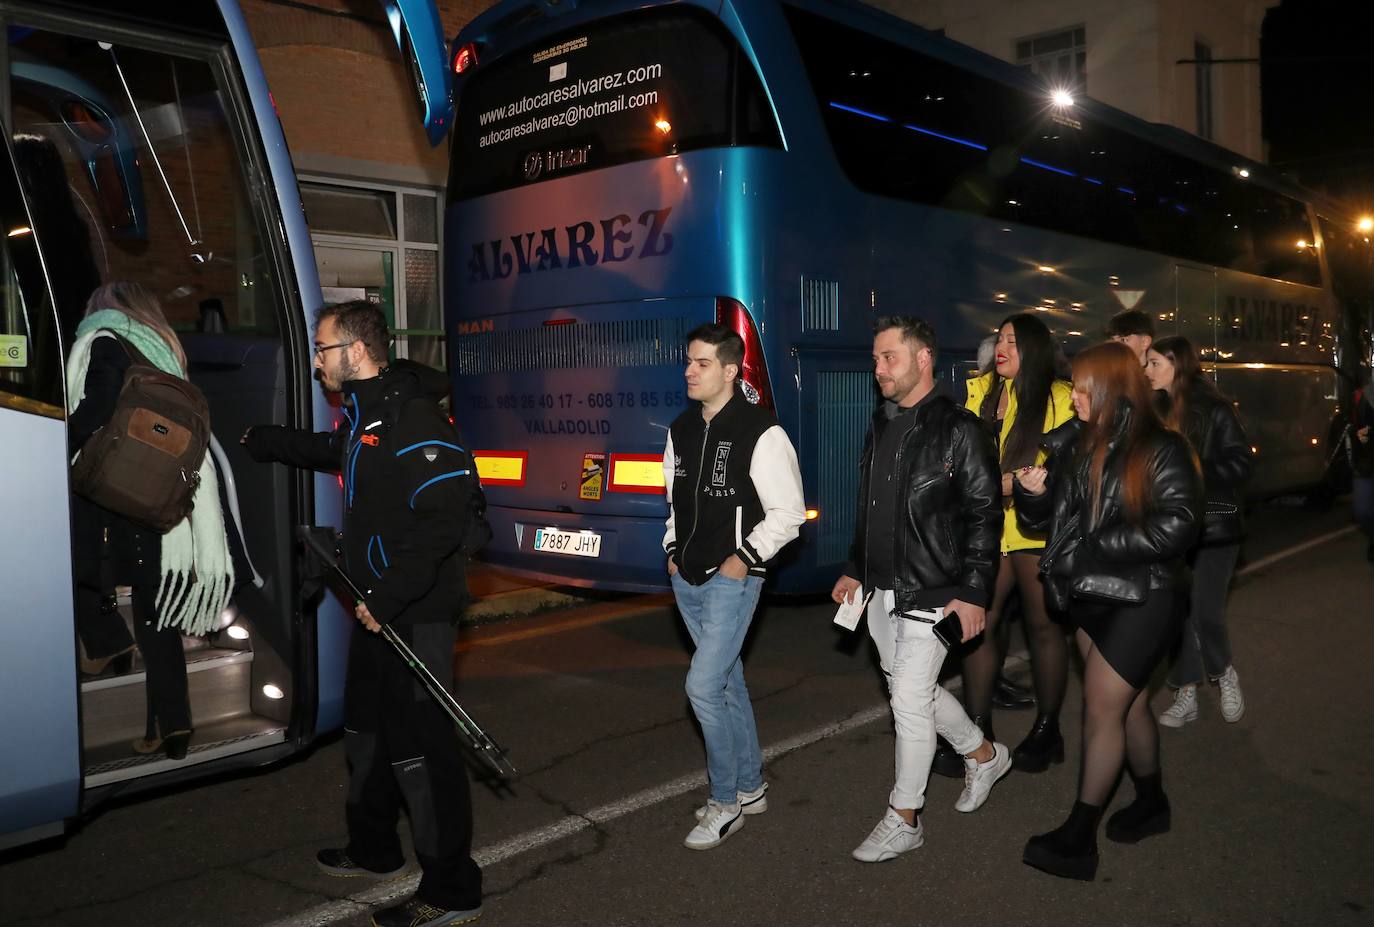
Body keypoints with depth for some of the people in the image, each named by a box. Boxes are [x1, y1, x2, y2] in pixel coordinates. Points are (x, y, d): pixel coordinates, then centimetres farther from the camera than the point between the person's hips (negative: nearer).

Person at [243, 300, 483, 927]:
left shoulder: (410, 416, -20)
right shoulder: (362, 415, 13)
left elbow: (444, 515, -29)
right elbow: (329, 452, 37)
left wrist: (389, 597, -28)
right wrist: (259, 441, 47)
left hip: (414, 614, -11)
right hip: (376, 605, 11)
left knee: (419, 746, -6)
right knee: (366, 729, 23)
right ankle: (374, 851, 42)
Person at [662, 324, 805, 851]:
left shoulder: (761, 433, -14)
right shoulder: (681, 430, 8)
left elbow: (788, 513, -12)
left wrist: (745, 557, -15)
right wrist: (673, 550, 11)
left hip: (732, 580, -7)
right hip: (687, 580, 7)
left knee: (703, 686, -10)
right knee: (727, 680, 16)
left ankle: (725, 803, 8)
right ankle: (750, 788, 30)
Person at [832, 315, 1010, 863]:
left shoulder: (958, 429, -11)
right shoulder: (881, 426, 11)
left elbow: (985, 515, -13)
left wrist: (973, 593, -17)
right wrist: (855, 570, 19)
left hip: (933, 593, -8)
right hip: (882, 591, 8)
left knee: (910, 701, -4)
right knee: (915, 690, 17)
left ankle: (903, 821, 12)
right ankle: (984, 755, 41)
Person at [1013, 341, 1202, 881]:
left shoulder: (1161, 450, -12)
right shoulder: (1071, 445, 5)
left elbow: (1177, 526, -18)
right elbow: (1042, 521, 10)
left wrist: (1094, 548, -19)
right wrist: (1032, 492, -13)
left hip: (1141, 598, -6)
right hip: (1090, 595, 6)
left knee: (1101, 708, -5)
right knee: (1127, 703, 18)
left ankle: (1079, 837, 4)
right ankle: (1151, 803, 37)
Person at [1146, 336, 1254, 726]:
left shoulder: (1214, 409, -8)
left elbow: (1242, 463, -10)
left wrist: (1193, 473, -18)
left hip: (1212, 526, -4)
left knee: (1205, 611, -4)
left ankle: (1224, 673, 25)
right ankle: (1186, 696, 16)